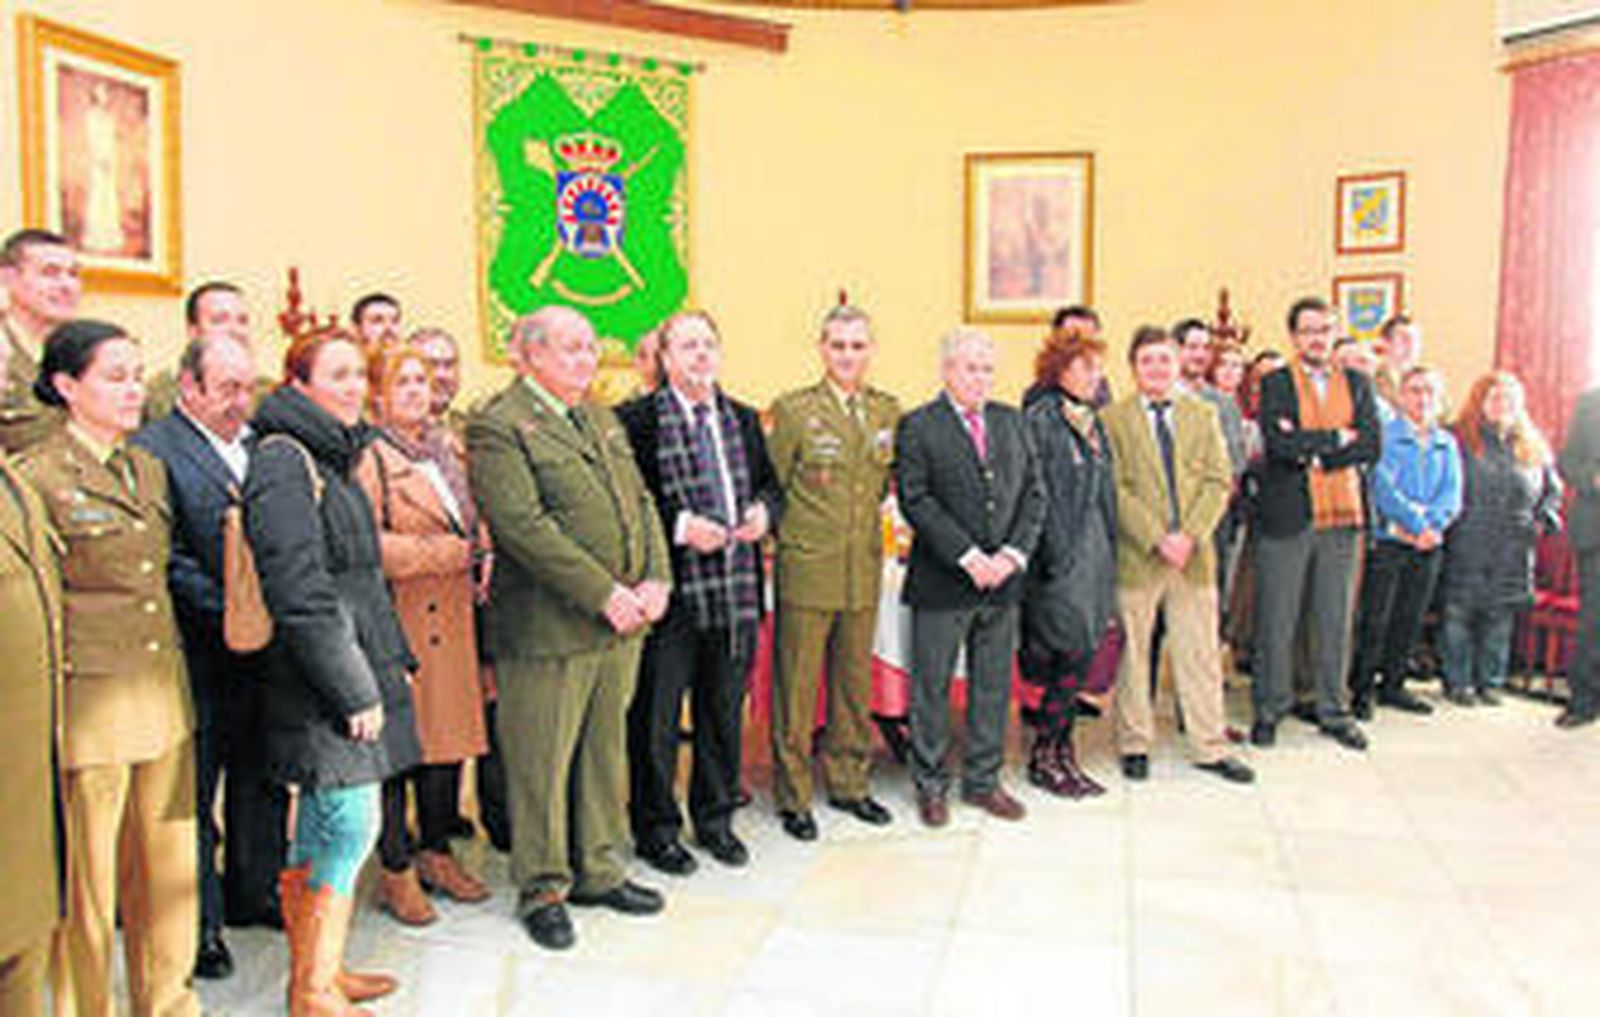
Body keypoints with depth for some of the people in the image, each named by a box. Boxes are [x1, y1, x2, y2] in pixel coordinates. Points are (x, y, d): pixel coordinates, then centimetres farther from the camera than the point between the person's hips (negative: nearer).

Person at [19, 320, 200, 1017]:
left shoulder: (149, 469, 12)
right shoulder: (39, 476, -9)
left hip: (164, 695, 7)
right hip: (91, 704, -6)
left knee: (170, 866, 15)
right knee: (88, 876, 6)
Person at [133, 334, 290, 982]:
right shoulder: (153, 450, -10)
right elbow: (166, 560, -16)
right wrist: (231, 612, -19)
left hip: (266, 650, 6)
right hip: (202, 658, -6)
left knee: (263, 782, 18)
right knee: (193, 795, 7)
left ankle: (255, 892, 35)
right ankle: (198, 923, 21)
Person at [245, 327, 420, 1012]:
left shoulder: (332, 457, 17)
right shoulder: (283, 461, -13)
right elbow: (298, 593, -20)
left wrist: (395, 659, 17)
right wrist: (355, 690, -18)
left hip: (355, 672, 9)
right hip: (322, 683, -9)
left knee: (317, 830, 15)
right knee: (353, 825, -7)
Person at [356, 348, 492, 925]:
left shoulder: (448, 451, 16)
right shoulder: (369, 458, -8)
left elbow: (473, 523, 25)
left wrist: (480, 559, 5)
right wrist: (441, 554, -15)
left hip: (452, 618, 7)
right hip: (400, 622, -7)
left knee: (451, 734, 12)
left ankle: (437, 854, 27)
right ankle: (397, 871, 13)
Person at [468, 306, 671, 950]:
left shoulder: (602, 418, 16)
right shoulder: (497, 426, -10)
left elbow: (641, 502, 14)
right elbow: (523, 524, -20)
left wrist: (656, 579, -2)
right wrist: (603, 594, -20)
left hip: (622, 624, 8)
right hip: (549, 627, -7)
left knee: (606, 751, 16)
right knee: (542, 760, 4)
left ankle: (599, 870, 31)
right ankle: (542, 889, 20)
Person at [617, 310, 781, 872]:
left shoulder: (743, 419, 13)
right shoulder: (636, 419, -6)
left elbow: (770, 485, 19)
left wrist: (764, 510, -2)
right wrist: (680, 526, -19)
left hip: (736, 590, 5)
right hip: (670, 589, -5)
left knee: (724, 710, 16)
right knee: (657, 715, 5)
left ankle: (715, 819, 32)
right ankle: (655, 828, 22)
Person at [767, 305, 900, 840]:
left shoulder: (888, 410, 8)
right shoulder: (793, 410, -5)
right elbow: (772, 485, -2)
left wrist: (867, 515, 12)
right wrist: (790, 533, -1)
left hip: (865, 570, 4)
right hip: (806, 570, -4)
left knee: (855, 681, 13)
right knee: (797, 686, 3)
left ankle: (848, 782, 28)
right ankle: (793, 796, 14)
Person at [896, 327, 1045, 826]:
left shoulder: (1012, 422, 12)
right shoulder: (918, 426, -3)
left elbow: (1034, 492, 9)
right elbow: (916, 500, -11)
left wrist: (1014, 553, -6)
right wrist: (967, 556, -16)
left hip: (1003, 578, 5)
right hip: (941, 581, -4)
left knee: (994, 685, 11)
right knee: (932, 686, 4)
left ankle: (983, 780, 25)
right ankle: (931, 785, 19)